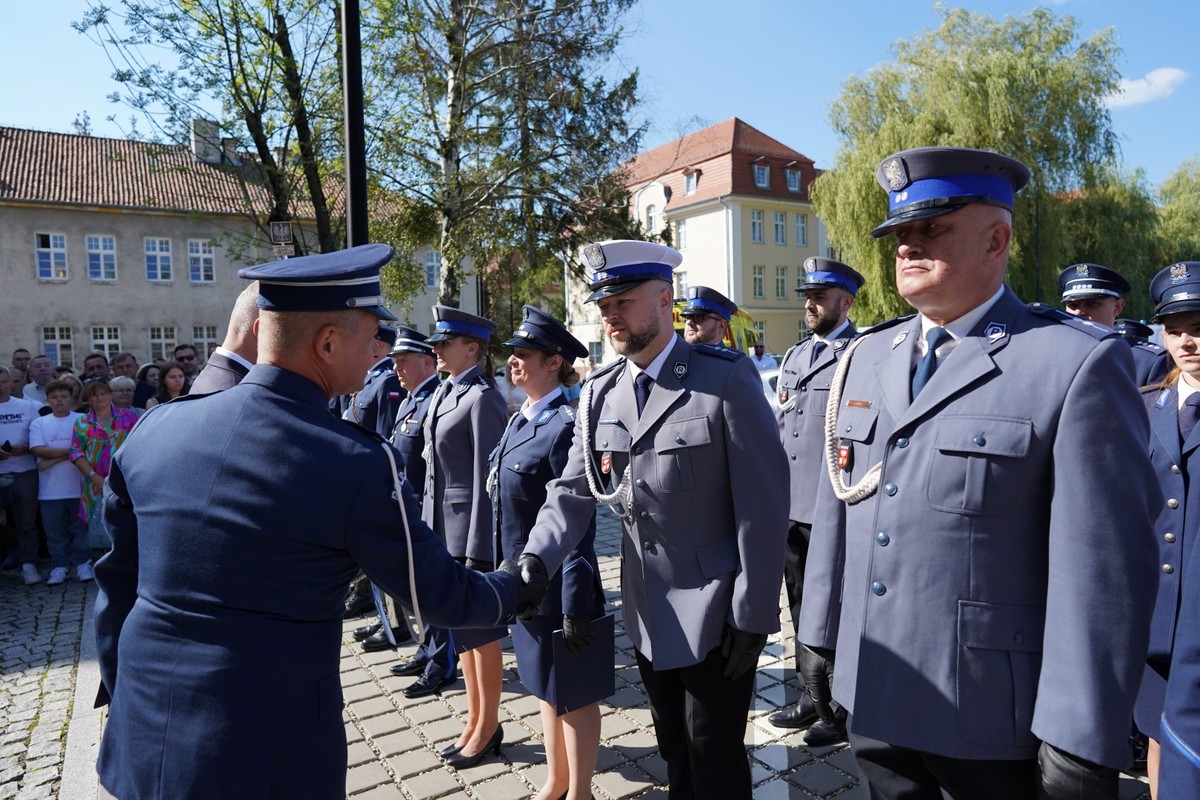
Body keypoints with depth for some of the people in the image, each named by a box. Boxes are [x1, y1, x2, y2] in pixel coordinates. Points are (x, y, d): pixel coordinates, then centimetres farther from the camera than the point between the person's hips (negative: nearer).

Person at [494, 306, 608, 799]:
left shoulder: (565, 427, -19)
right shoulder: (520, 420, 7)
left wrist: (576, 605, -18)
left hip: (558, 586, -9)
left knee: (573, 693, 10)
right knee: (544, 685, 23)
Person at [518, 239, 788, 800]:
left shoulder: (727, 379, -14)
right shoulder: (598, 393, 3)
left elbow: (764, 502, -15)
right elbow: (574, 490, 0)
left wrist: (753, 615, -15)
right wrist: (537, 559, -18)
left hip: (714, 615, -5)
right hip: (647, 613, 5)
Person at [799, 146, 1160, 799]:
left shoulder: (1078, 363, -13)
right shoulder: (865, 357, 5)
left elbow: (1103, 566, -15)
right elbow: (836, 505, 7)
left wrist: (1082, 744, -14)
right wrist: (820, 634, 10)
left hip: (992, 718, -5)